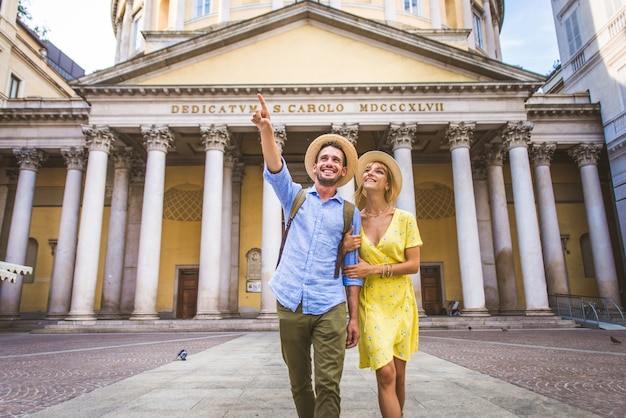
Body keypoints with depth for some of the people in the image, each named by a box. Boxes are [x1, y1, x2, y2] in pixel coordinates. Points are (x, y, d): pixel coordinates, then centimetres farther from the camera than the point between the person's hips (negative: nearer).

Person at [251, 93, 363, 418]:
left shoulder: (350, 213, 8)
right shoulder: (295, 196, 9)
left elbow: (352, 268, 7)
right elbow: (275, 170, -12)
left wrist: (354, 317, 3)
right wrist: (266, 131, -30)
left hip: (330, 308, -1)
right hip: (290, 303, 1)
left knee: (328, 385, -6)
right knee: (298, 384, 12)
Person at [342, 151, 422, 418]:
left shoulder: (405, 219, -3)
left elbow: (413, 265, -6)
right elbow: (345, 266, 8)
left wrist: (374, 269, -16)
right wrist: (343, 250, -14)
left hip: (400, 301, 1)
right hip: (371, 303, 0)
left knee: (398, 375, 10)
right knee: (386, 374, -9)